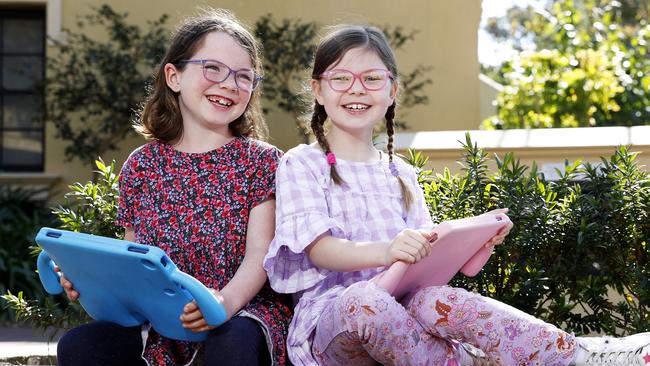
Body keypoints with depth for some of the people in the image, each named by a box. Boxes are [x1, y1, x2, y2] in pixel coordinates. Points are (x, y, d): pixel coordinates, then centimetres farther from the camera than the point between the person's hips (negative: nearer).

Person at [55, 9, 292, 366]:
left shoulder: (261, 160, 3)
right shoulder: (141, 164, 10)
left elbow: (259, 254, -8)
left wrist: (227, 300, -29)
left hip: (245, 311, -3)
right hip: (158, 318, 3)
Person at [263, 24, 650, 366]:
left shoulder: (401, 174, 21)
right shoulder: (302, 164, 5)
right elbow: (319, 248, -11)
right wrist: (385, 251, -31)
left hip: (400, 308, 4)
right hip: (331, 315, -3)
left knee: (433, 300, -34)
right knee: (363, 299, -41)